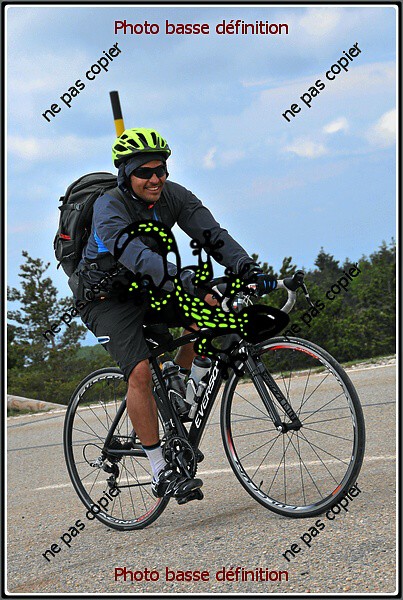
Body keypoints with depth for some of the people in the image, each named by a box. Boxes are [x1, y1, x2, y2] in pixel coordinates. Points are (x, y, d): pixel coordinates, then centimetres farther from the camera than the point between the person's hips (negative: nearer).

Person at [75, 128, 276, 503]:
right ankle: (161, 475, -16)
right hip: (107, 299, -6)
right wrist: (193, 285, -56)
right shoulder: (109, 209, -28)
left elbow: (212, 233, -20)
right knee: (140, 371, -23)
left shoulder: (173, 196, -11)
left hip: (148, 288, 6)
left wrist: (246, 267, -39)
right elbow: (140, 258, -43)